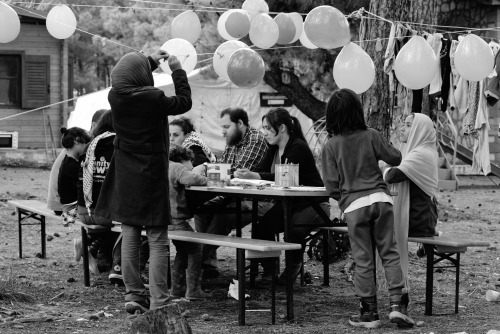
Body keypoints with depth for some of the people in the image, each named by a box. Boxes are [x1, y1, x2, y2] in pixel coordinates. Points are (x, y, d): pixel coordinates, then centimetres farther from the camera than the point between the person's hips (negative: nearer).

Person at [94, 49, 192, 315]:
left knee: (129, 238, 10)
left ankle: (133, 295, 13)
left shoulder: (115, 97, -5)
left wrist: (152, 61, 24)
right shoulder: (154, 98, -18)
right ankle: (158, 300, -2)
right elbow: (184, 102, -1)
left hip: (125, 178, 5)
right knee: (157, 241, 0)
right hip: (152, 177, -5)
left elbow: (128, 83, 20)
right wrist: (177, 70, 9)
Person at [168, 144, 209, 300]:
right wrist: (204, 179, -6)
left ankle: (177, 289, 24)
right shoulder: (177, 168, -8)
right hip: (174, 219, -9)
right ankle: (193, 290, 3)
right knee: (194, 248, 7)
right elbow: (192, 179, -26)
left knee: (182, 250, 24)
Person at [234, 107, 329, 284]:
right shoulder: (274, 149, 7)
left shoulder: (298, 147, -19)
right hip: (288, 203, 7)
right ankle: (269, 270, -1)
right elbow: (261, 171, 1)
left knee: (295, 228, -33)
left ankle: (294, 266, -5)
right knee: (260, 227, -16)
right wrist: (244, 174, -22)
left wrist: (254, 176, -39)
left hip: (313, 203, -7)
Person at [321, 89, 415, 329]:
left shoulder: (330, 146, -2)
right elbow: (395, 158, 9)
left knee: (364, 261, 5)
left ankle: (369, 313, 10)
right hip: (381, 199, 1)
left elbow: (331, 187, -2)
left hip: (353, 206, -1)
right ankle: (397, 304, -2)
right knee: (389, 253, 7)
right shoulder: (371, 136, 0)